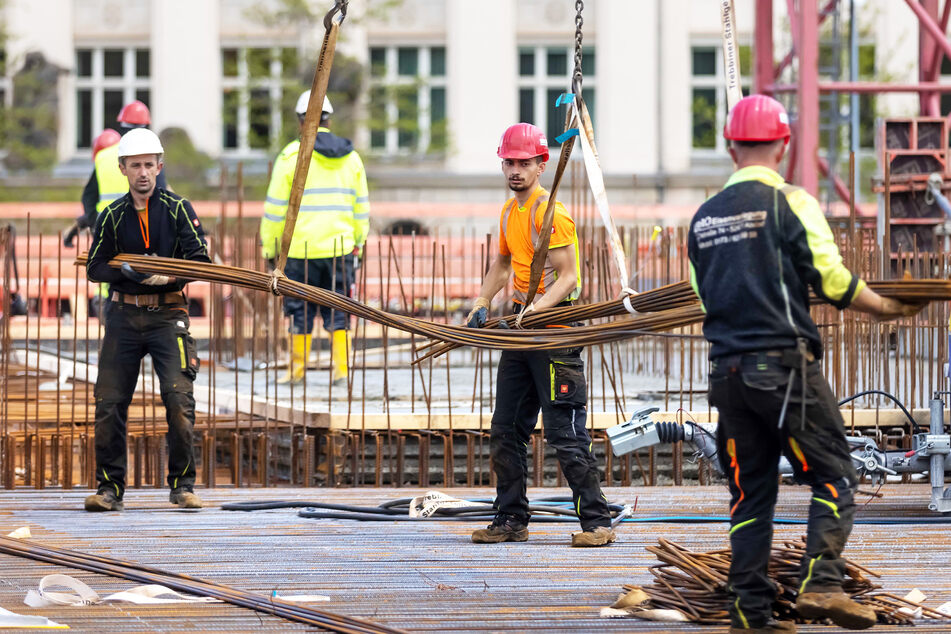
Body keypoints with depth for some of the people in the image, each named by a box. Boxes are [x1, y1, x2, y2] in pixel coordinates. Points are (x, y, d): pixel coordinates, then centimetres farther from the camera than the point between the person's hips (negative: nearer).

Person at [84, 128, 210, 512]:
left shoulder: (178, 209, 2)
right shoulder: (113, 216, 6)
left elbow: (200, 261, -2)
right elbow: (95, 268, 4)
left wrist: (169, 276, -18)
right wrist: (129, 271, -14)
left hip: (167, 316, -2)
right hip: (124, 317, 2)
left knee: (179, 399, -13)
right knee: (109, 402, -4)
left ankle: (182, 485, -1)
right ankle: (110, 488, 6)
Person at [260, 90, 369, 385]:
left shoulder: (292, 156, -5)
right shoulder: (351, 157, 8)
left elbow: (275, 206, -4)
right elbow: (361, 206, 13)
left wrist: (269, 246, 4)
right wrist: (358, 244, 21)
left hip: (301, 248, -3)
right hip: (340, 247, 3)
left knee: (301, 309, 5)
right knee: (338, 309, 8)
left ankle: (297, 369, 9)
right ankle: (341, 367, 4)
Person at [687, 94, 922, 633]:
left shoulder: (705, 216, 11)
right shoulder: (791, 203, -7)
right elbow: (833, 280, -9)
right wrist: (888, 308, 7)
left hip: (728, 368, 6)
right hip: (785, 364, -6)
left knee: (750, 490, 9)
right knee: (834, 477, 1)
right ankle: (821, 583, -15)